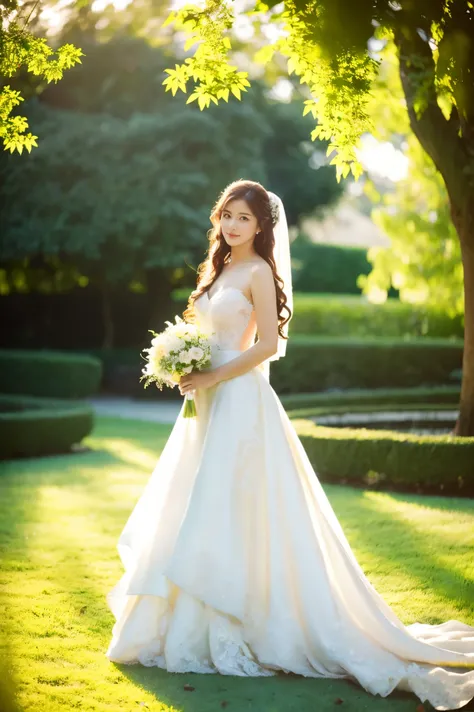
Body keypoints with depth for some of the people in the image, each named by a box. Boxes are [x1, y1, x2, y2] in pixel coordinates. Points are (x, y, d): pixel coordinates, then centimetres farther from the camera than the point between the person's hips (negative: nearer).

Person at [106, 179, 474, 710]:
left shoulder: (258, 272, -8)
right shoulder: (219, 269, 16)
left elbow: (268, 344, -15)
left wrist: (212, 377, -17)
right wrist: (189, 374, 4)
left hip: (240, 401, -9)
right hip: (209, 402, 9)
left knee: (226, 511, -8)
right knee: (195, 513, 10)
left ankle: (233, 630, 0)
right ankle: (197, 623, 19)